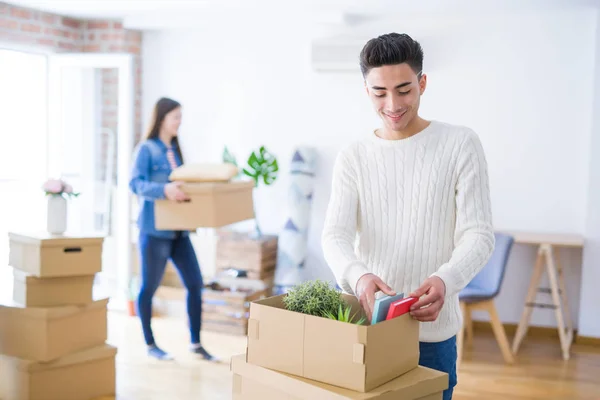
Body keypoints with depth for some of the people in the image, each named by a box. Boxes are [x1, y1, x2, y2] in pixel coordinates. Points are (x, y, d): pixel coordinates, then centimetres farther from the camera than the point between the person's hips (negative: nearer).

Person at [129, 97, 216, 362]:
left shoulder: (175, 150, 15)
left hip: (179, 231, 7)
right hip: (154, 230, -7)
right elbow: (136, 184, -19)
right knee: (149, 288, 6)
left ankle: (196, 343, 15)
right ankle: (150, 344, 20)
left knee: (195, 284, 5)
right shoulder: (146, 149, -7)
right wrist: (163, 190, -34)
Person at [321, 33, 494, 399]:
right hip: (366, 320, 2)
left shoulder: (461, 145, -3)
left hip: (432, 328, -2)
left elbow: (479, 234, -8)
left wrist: (446, 280, -29)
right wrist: (358, 275, -29)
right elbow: (336, 235, -6)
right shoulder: (353, 157, 4)